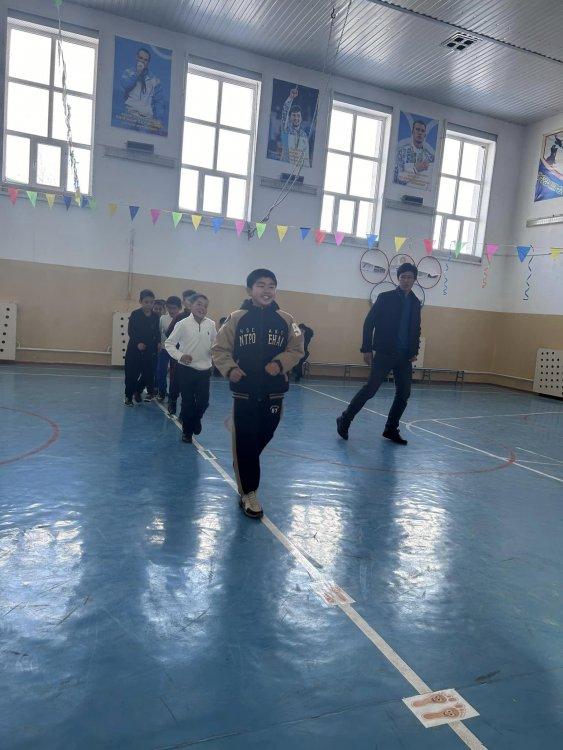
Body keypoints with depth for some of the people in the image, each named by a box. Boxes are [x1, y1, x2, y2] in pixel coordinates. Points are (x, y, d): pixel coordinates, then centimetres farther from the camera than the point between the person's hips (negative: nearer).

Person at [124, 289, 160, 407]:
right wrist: (138, 343, -22)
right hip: (134, 349, -3)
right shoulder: (135, 314, -5)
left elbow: (157, 334, 7)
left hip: (149, 350, 3)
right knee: (131, 374, 1)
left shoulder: (156, 317, 3)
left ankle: (137, 390, 28)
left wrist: (154, 347, -5)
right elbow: (130, 331, -9)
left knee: (148, 374, 4)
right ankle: (128, 396, 16)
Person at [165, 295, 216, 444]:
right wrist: (180, 356, -17)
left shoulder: (211, 324, 1)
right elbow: (169, 343, -4)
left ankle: (195, 419, 37)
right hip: (186, 369, -2)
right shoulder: (183, 324, -7)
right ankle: (187, 431, 26)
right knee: (188, 401, 6)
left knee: (203, 402, 4)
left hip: (205, 369, 2)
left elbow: (215, 342, 14)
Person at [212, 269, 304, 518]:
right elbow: (220, 350, 0)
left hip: (274, 393, 2)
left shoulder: (285, 320, -1)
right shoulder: (237, 318, -4)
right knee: (245, 444, 2)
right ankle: (248, 493, 18)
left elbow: (296, 349, 6)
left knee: (262, 439, 14)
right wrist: (230, 368, -16)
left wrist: (280, 363, -12)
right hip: (245, 392, -2)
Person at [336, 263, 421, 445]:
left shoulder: (415, 303, 11)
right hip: (384, 353, -5)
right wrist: (367, 349, -9)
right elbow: (369, 323, -5)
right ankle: (344, 420, 8)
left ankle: (391, 429, 18)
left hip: (404, 356, 5)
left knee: (404, 394, 4)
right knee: (370, 388, -6)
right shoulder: (385, 298, -3)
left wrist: (414, 351, 11)